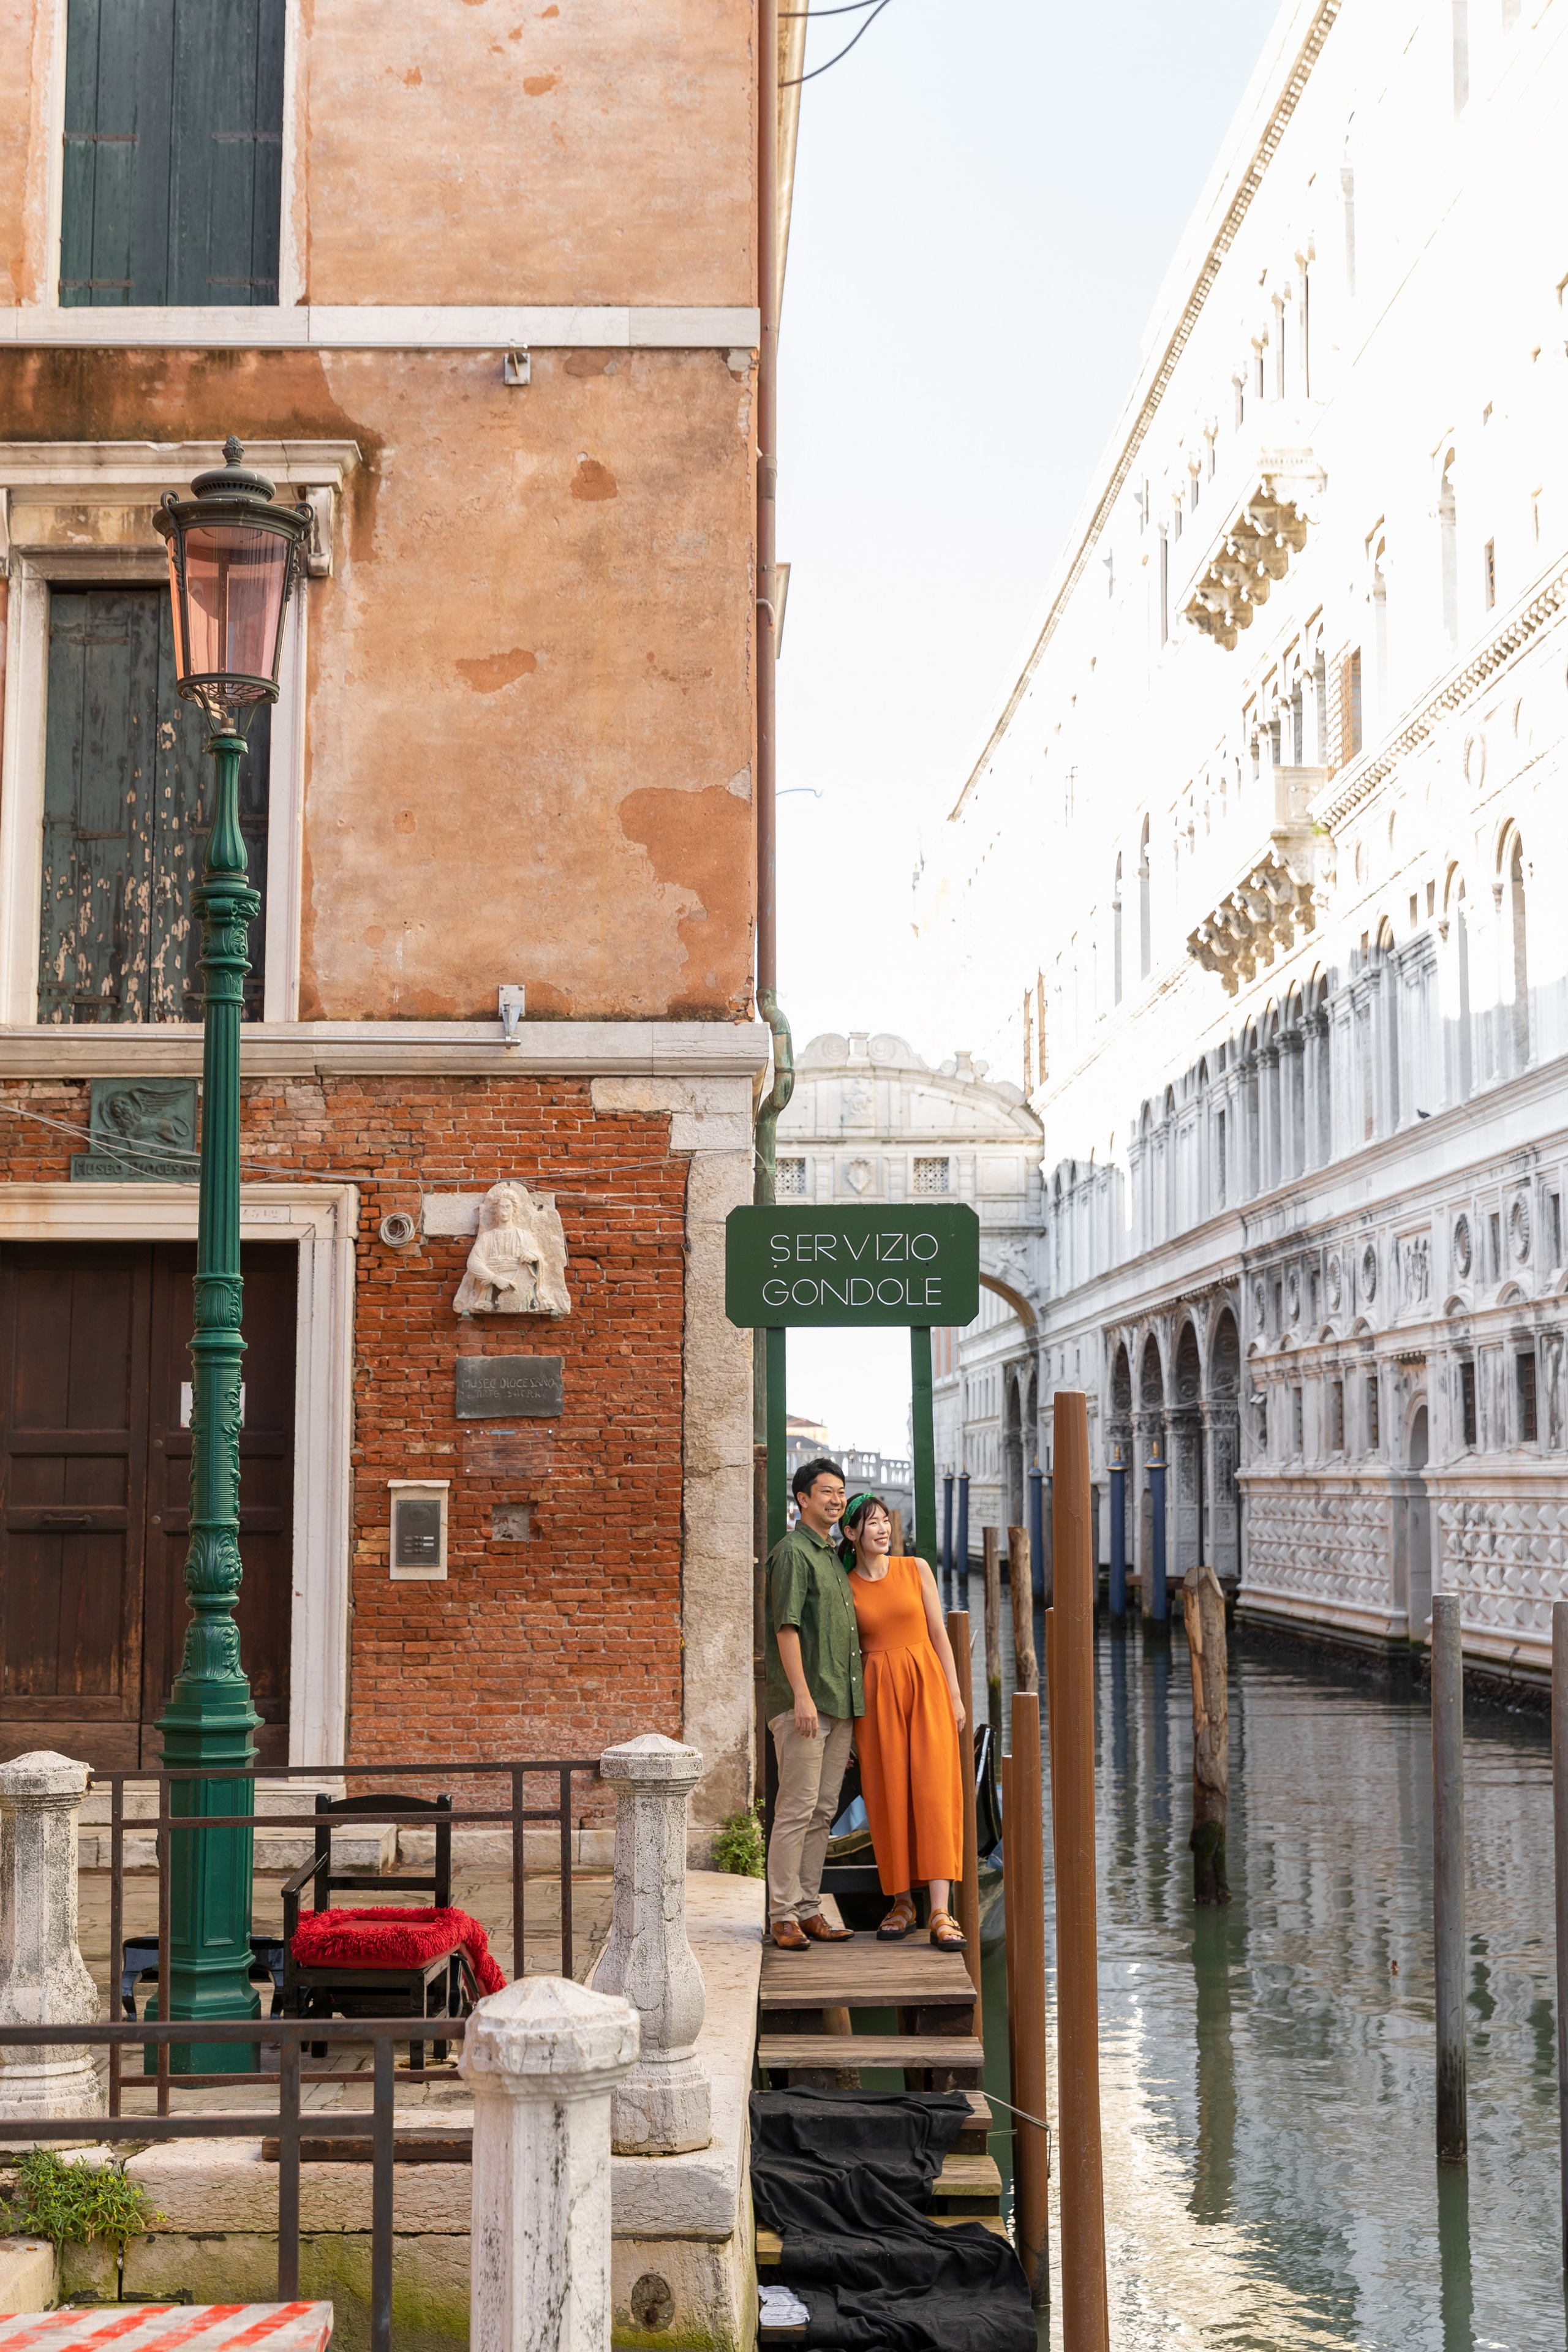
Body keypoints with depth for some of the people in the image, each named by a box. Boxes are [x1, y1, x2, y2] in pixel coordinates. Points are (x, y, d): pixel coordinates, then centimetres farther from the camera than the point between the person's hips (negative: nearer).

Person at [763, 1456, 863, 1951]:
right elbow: (787, 1627, -14)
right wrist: (801, 1695, -20)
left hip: (840, 1705, 8)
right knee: (796, 1809, -8)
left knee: (822, 1812, 9)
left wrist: (853, 1701, 19)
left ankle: (809, 1911, 13)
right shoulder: (793, 1552, -7)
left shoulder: (834, 1556, 19)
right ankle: (783, 1915, -4)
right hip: (803, 1704, -8)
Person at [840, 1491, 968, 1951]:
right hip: (877, 1693, 0)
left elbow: (938, 1633, 7)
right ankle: (901, 1902, 15)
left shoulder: (915, 1569, 6)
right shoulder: (845, 1587, 4)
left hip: (925, 1684, 0)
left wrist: (955, 1695, 2)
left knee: (933, 1792, -9)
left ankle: (941, 1913, -14)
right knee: (889, 1796, 1)